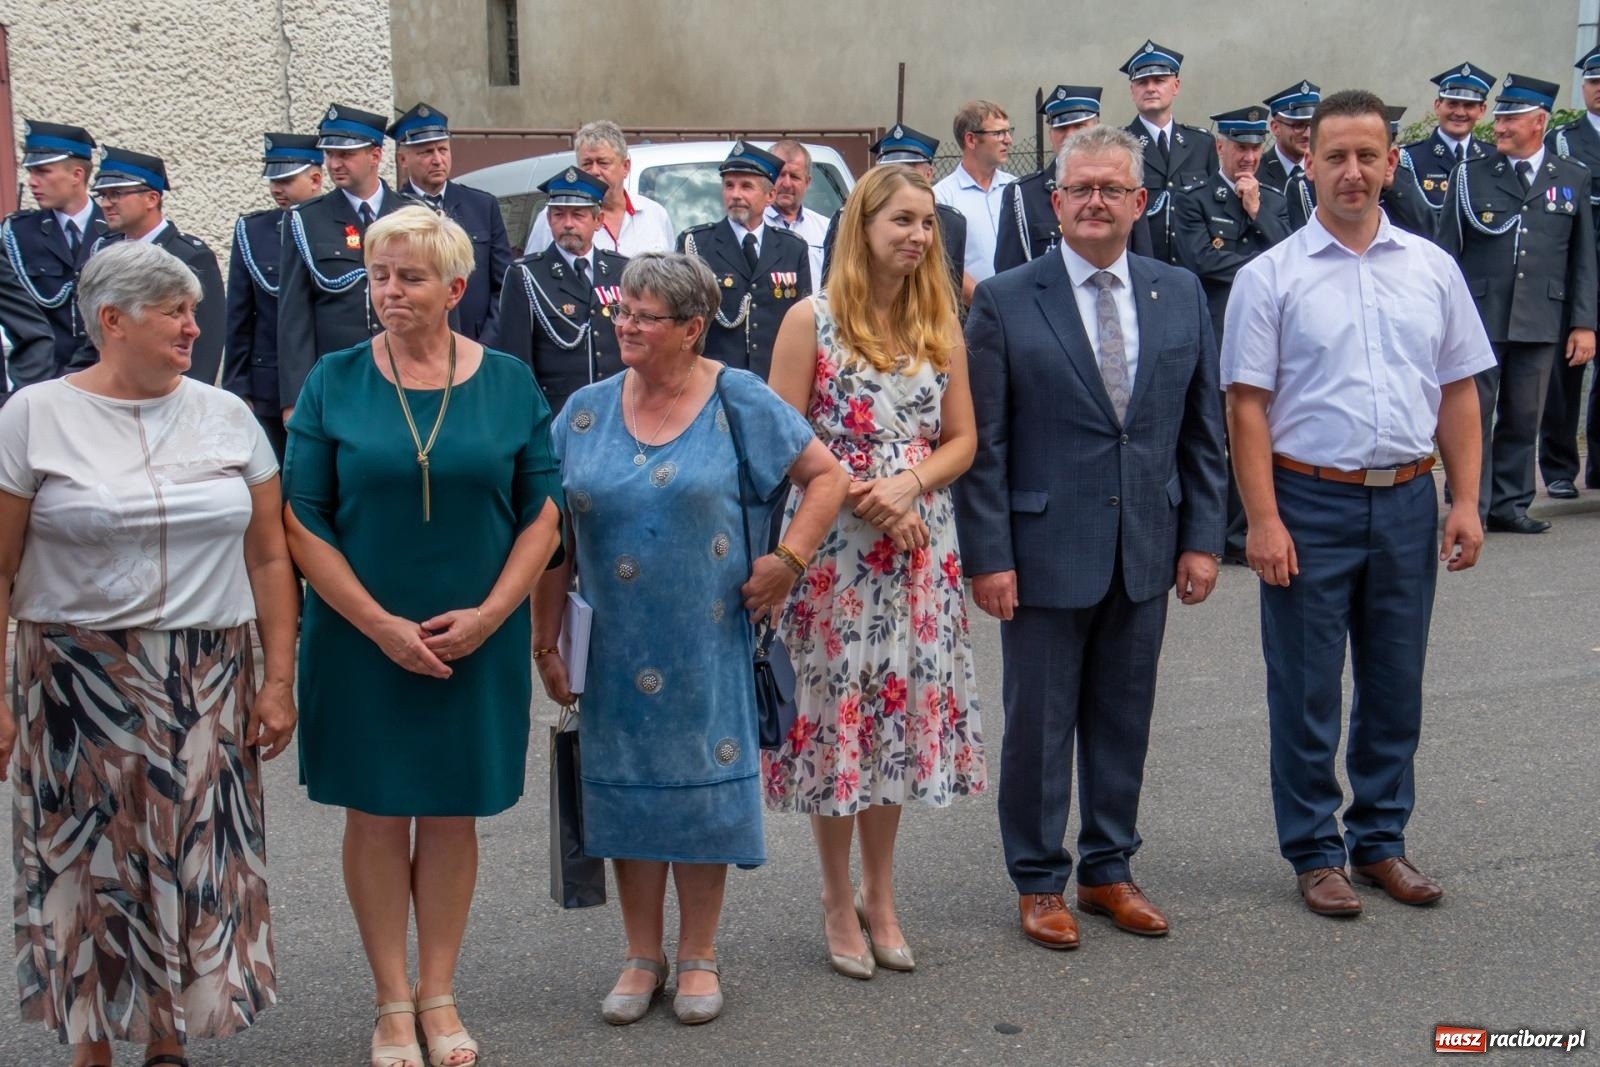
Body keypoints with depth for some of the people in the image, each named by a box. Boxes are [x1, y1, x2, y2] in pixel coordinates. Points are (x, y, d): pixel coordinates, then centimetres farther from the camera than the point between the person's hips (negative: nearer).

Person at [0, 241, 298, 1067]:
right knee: (87, 865, 5)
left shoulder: (226, 416, 6)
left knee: (194, 861, 4)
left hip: (207, 684, 2)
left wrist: (278, 679, 2)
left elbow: (268, 558, 7)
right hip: (76, 681, -2)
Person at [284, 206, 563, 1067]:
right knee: (375, 815, 7)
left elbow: (543, 512, 1)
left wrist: (489, 614, -11)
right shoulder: (334, 382, -2)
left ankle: (438, 996, 24)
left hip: (480, 640, 1)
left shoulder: (509, 383, 1)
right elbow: (303, 521, -5)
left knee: (453, 814, 10)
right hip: (362, 637, -1)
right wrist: (381, 625, -13)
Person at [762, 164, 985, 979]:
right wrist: (858, 495, -16)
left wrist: (909, 485, -11)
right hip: (832, 550, -4)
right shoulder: (810, 321, -5)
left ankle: (879, 897, 26)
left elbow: (961, 439, 7)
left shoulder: (940, 324, 6)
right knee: (835, 714, 3)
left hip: (920, 552, 4)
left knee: (902, 715, 9)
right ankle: (839, 905, 19)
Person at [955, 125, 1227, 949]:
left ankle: (1108, 869, 30)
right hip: (1046, 550, -3)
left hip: (1147, 552, 4)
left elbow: (1203, 429, 9)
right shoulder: (1005, 302, -5)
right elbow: (981, 443, -6)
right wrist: (987, 555, -11)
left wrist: (1202, 537, 3)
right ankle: (1039, 882, 22)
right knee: (1038, 725, 6)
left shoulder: (1181, 294, 6)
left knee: (1124, 720, 14)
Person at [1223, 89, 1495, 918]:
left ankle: (1381, 840, 28)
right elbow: (1247, 406, -7)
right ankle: (1314, 852, 19)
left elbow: (1458, 391, 9)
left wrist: (1465, 501, 2)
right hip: (1310, 504, -3)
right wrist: (1264, 521, -13)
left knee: (1395, 685, 13)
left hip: (1407, 503, 4)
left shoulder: (1432, 269, 7)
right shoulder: (1271, 277, -4)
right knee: (1306, 692, 5)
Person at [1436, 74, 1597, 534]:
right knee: (1473, 416, 0)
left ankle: (1510, 504, 19)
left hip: (1540, 323, 1)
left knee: (1523, 418, 8)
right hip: (1478, 319, -1)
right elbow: (1447, 252, 5)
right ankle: (1470, 509, 8)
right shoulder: (1471, 174, 4)